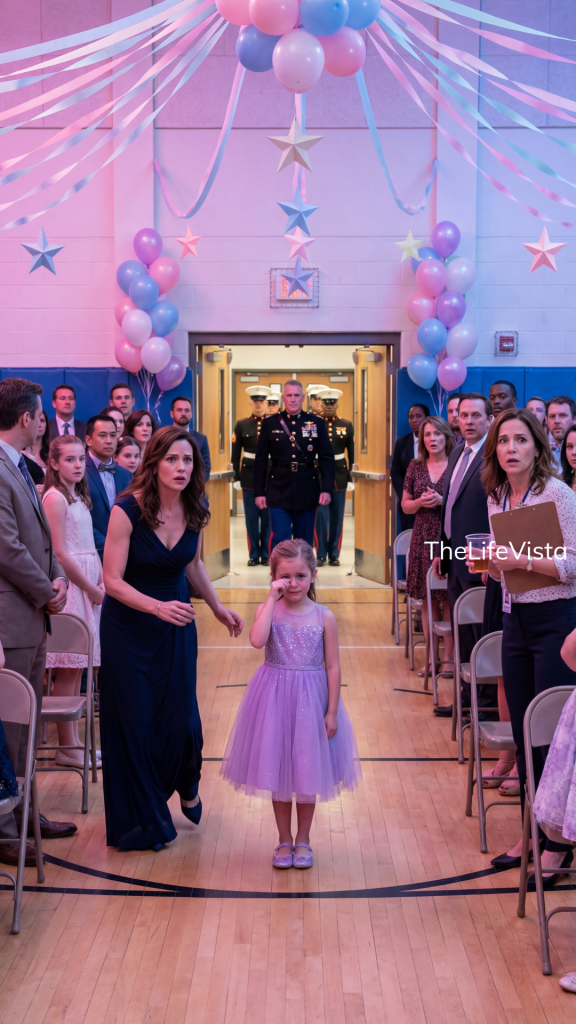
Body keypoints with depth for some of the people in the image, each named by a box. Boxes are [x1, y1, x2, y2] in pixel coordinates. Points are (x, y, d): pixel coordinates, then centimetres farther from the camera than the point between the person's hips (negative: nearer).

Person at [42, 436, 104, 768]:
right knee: (69, 668, -4)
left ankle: (74, 739, 17)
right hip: (70, 584, -8)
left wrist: (102, 582, 1)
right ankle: (67, 747, 2)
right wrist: (91, 588, -11)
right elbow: (60, 553, -16)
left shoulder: (79, 497, 15)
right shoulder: (55, 497, -11)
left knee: (77, 668, 11)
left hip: (88, 585, 8)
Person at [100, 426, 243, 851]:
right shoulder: (127, 510, -22)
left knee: (180, 714, 3)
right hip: (129, 626, -3)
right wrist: (157, 607, -34)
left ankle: (186, 786, 37)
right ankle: (142, 820, 23)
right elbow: (113, 580, -22)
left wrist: (218, 607, 13)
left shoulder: (195, 511, -6)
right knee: (134, 719, 5)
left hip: (176, 623, 4)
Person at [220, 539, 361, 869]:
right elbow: (257, 640, -27)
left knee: (307, 771, 10)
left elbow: (333, 667, -3)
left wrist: (331, 712, -5)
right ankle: (284, 840, 27)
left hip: (311, 699, 0)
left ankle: (303, 840, 28)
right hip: (275, 699, 0)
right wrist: (273, 598, -22)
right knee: (278, 770, 10)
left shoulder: (324, 617, -5)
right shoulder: (269, 610, -6)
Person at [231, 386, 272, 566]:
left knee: (268, 517, 3)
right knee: (251, 517, 4)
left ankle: (266, 554, 12)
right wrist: (236, 477, -1)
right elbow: (235, 454, 4)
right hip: (249, 475, 1)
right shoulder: (242, 425, 4)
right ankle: (254, 555, 12)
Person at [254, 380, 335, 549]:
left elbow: (327, 458, 1)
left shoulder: (317, 423, 3)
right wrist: (259, 492, -1)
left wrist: (327, 489, -10)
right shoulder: (270, 423, 2)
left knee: (305, 542, 10)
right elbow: (260, 460, 3)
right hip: (279, 490, -1)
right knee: (280, 540, -6)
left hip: (307, 490, 1)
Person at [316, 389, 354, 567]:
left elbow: (352, 453, 6)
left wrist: (352, 475, 2)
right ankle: (321, 554, 4)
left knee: (337, 516, 6)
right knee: (321, 515, -4)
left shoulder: (347, 425, 4)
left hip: (339, 474, 2)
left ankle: (334, 554, 14)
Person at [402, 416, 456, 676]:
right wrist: (420, 502, -8)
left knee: (448, 598, -2)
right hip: (423, 537, 3)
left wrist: (442, 500, -15)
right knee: (427, 598, 5)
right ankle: (432, 655, 13)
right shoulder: (416, 467, 9)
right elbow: (405, 506, 12)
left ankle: (448, 656, 6)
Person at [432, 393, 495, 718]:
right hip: (456, 560, 9)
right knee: (463, 634, 15)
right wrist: (443, 551, 17)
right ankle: (469, 694, 26)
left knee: (484, 634, 2)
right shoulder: (458, 455, 14)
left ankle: (490, 700, 13)